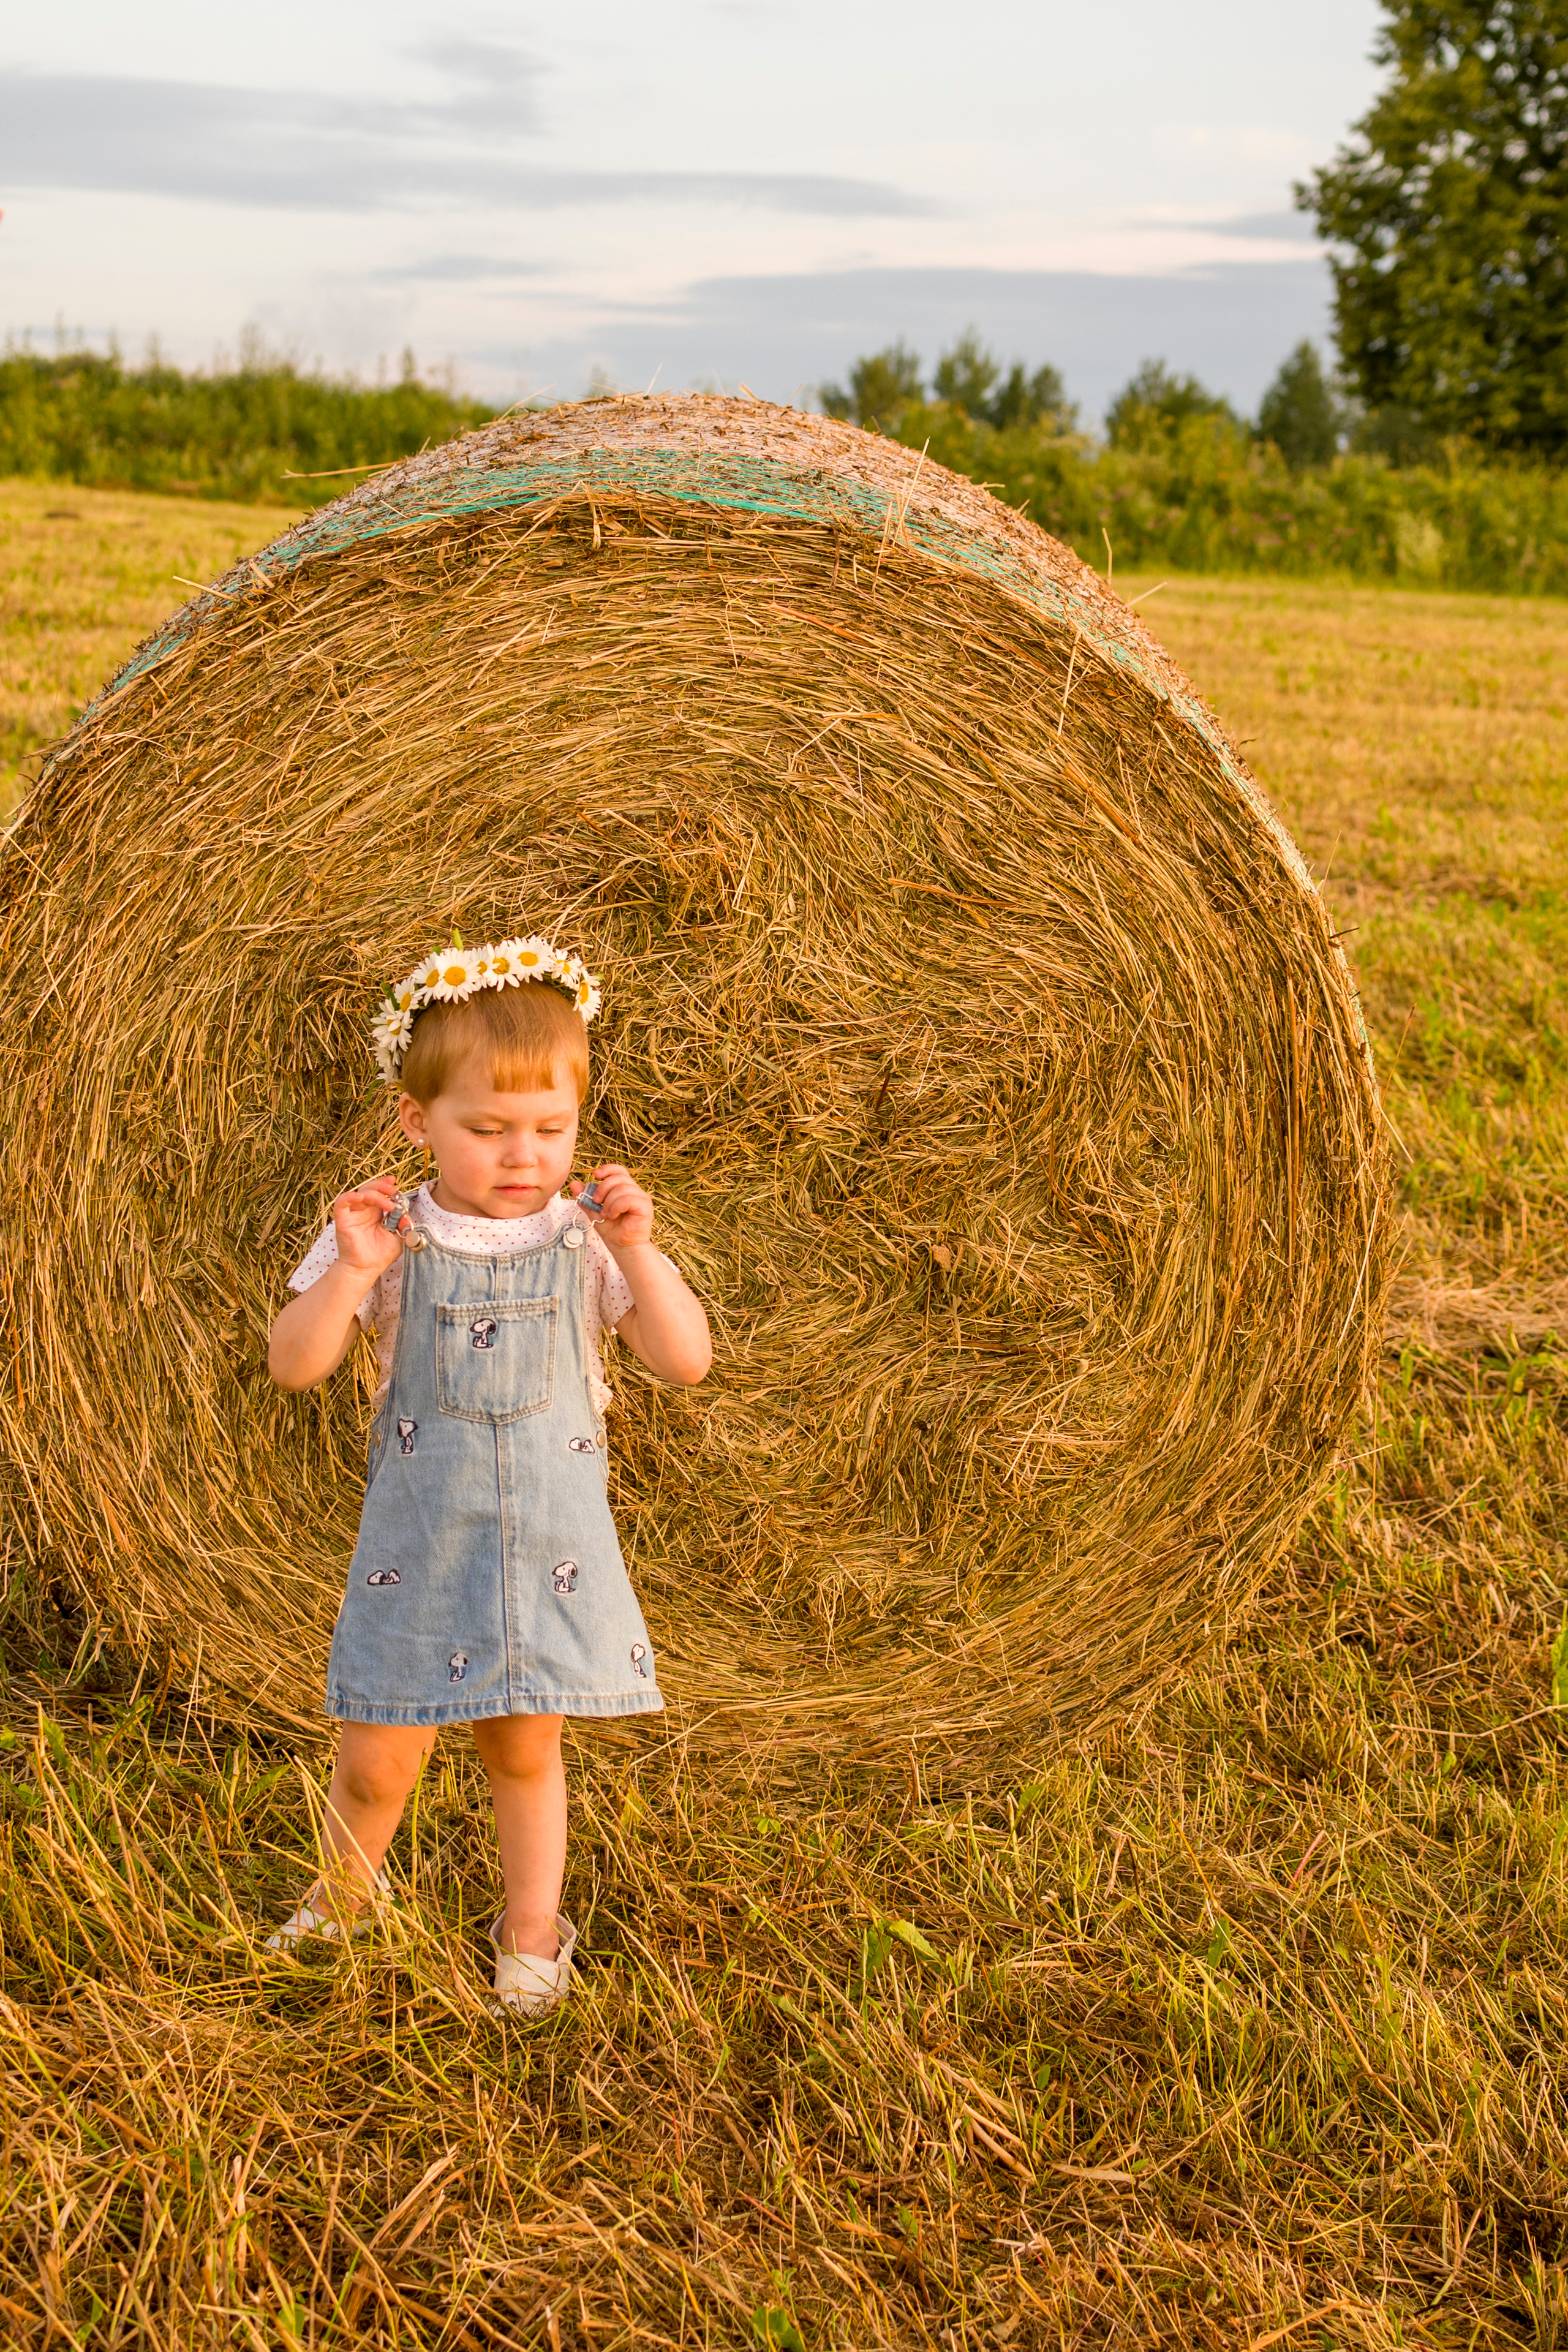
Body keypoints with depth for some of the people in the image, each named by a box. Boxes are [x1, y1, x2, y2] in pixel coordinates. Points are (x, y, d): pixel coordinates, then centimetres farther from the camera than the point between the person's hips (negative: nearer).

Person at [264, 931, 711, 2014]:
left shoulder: (585, 1236, -3)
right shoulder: (388, 1237, -6)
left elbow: (688, 1361, -7)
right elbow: (294, 1365, -9)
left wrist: (637, 1252, -19)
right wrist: (351, 1273, -24)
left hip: (552, 1543, 1)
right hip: (419, 1545, -1)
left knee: (525, 1745, 13)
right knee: (380, 1758, 4)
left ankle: (533, 1927, 36)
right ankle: (347, 1895, 36)